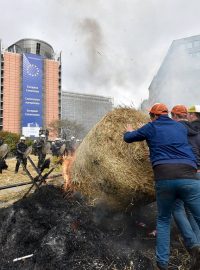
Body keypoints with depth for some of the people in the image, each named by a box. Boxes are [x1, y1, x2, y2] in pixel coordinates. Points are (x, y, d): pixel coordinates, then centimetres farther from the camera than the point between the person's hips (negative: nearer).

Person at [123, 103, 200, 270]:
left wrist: (129, 131, 46)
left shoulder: (151, 128, 14)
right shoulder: (181, 127, 22)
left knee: (163, 220, 18)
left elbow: (128, 138, 24)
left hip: (164, 177, 0)